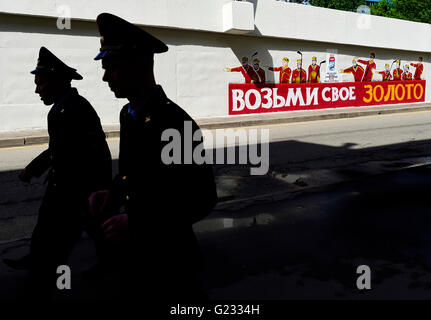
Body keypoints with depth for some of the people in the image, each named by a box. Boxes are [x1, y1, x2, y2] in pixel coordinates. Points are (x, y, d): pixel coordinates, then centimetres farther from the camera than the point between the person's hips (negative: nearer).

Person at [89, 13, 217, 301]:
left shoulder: (176, 123, -23)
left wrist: (137, 223, -25)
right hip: (132, 249, 8)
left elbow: (203, 199, -21)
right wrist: (113, 195, -2)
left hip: (168, 254, -7)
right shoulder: (129, 114, 4)